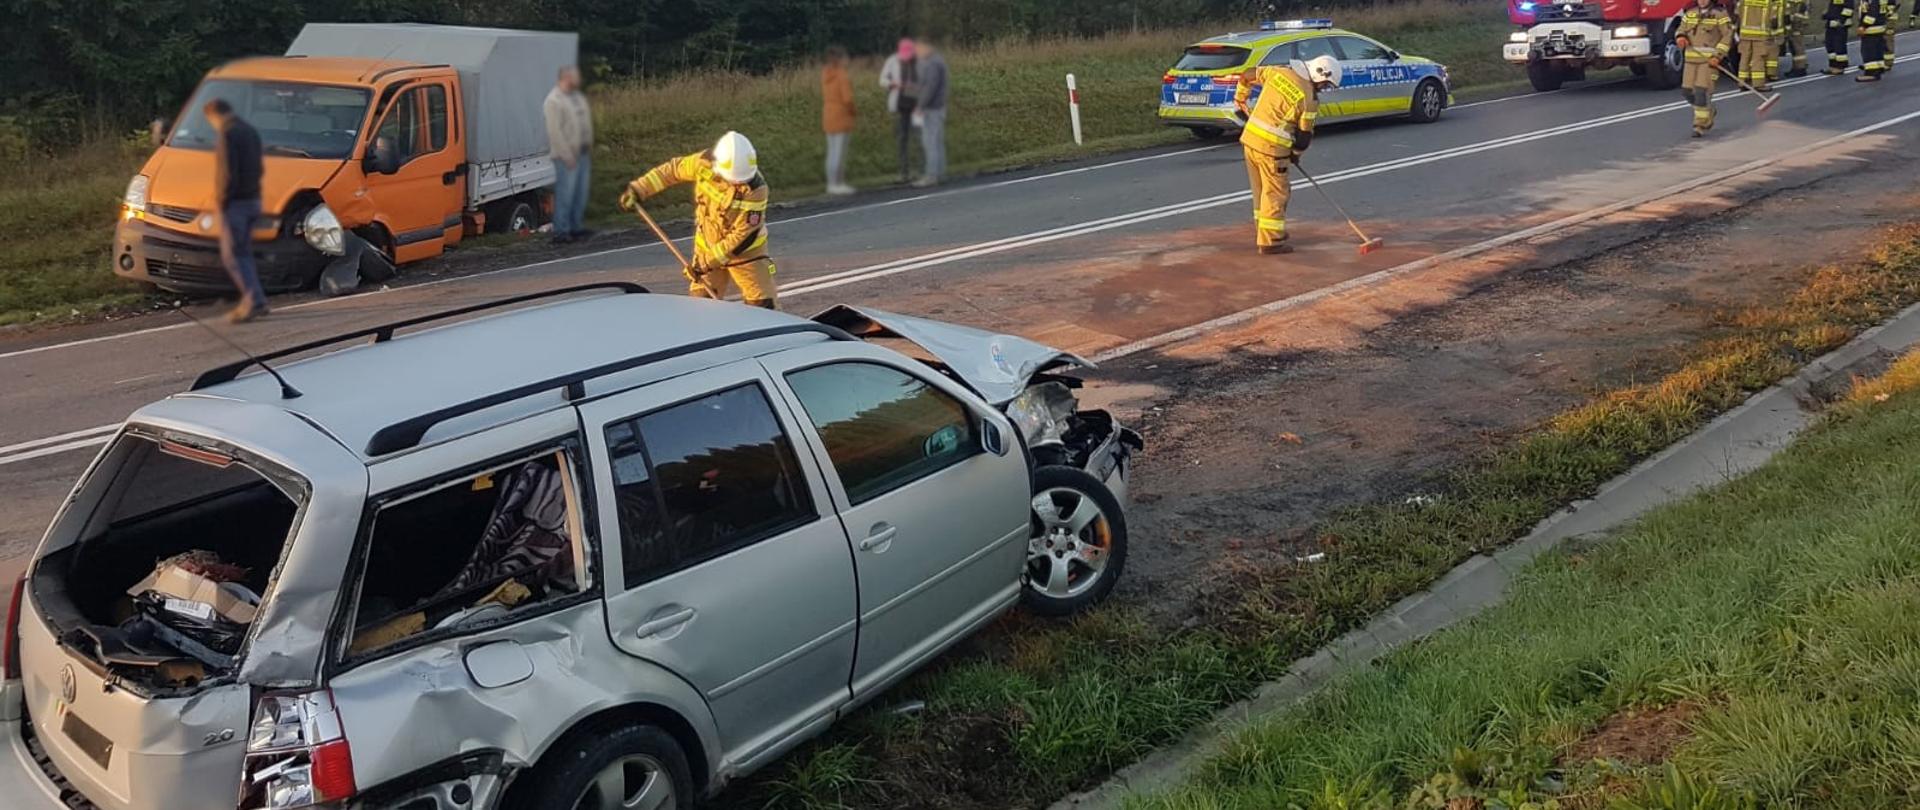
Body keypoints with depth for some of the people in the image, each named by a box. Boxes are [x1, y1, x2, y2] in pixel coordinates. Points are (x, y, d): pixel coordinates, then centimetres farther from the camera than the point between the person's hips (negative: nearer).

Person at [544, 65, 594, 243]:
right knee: (565, 193, -8)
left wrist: (590, 149, 18)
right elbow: (554, 130, -17)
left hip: (582, 153, 9)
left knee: (581, 192, 12)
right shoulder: (554, 100, -12)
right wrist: (567, 155, -19)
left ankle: (577, 227, 22)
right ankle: (561, 231, -4)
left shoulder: (579, 96, 15)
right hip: (567, 155, -9)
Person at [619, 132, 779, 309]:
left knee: (763, 305, -5)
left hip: (745, 251, -3)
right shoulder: (704, 163, -20)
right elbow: (672, 170, -2)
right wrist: (637, 190, -4)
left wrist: (710, 261, -21)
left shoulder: (756, 190, -30)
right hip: (706, 247, 3)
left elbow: (742, 235, -24)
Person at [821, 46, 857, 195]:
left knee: (832, 152, 12)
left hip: (828, 116, 8)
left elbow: (824, 96, 7)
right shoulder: (842, 75, -16)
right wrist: (852, 111, -4)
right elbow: (847, 98, -20)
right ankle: (838, 184, -3)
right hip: (842, 117, -8)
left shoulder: (825, 75, 7)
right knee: (840, 152, -4)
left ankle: (831, 183, 17)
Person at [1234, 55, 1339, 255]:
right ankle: (1270, 241, 3)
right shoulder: (1309, 99, -11)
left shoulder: (1278, 72, 5)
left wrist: (1239, 101, 32)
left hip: (1249, 138, 7)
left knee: (1261, 190, 19)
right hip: (1271, 148, -7)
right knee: (1275, 193, 2)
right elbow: (1304, 133, -3)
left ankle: (1263, 233, 30)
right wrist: (1297, 153, 16)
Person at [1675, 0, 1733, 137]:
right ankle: (1709, 111, 31)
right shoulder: (1690, 13, 13)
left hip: (1710, 60, -6)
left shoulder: (1720, 14, -3)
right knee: (1687, 91, 5)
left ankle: (1700, 125, -6)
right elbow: (1681, 30, 13)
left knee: (1702, 90, -14)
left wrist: (1717, 56, -16)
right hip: (1692, 59, 6)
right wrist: (1680, 37, -12)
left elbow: (1727, 36, -6)